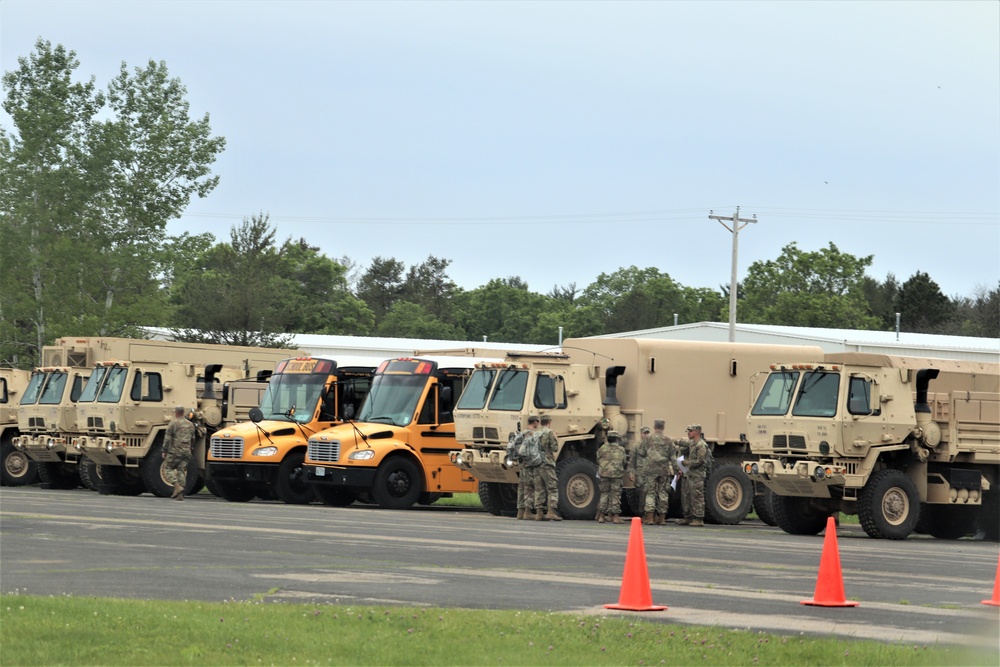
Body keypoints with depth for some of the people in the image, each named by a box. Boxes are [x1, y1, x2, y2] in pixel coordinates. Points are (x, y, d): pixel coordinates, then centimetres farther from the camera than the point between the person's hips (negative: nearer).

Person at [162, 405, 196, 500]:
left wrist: (164, 451, -3)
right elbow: (193, 439, 21)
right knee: (182, 471, 6)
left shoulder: (173, 423, -6)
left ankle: (177, 486, -14)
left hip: (175, 451, -6)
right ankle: (180, 495, 1)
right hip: (186, 452, 6)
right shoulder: (190, 424, 13)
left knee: (168, 468, 4)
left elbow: (167, 438, -9)